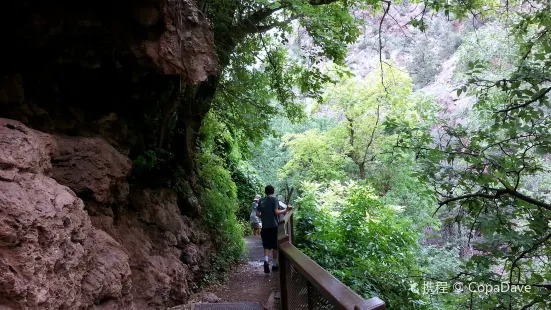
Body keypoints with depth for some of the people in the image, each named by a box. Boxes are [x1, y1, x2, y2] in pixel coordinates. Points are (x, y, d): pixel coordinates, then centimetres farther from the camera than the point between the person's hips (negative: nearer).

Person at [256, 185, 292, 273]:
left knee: (266, 246, 6)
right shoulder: (274, 199, -6)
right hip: (274, 226, -3)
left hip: (265, 227, 3)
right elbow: (276, 212, -15)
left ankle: (266, 260, -17)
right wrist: (286, 210, -4)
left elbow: (257, 214, 6)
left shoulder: (261, 201, 7)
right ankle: (274, 264, 15)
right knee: (275, 246, 9)